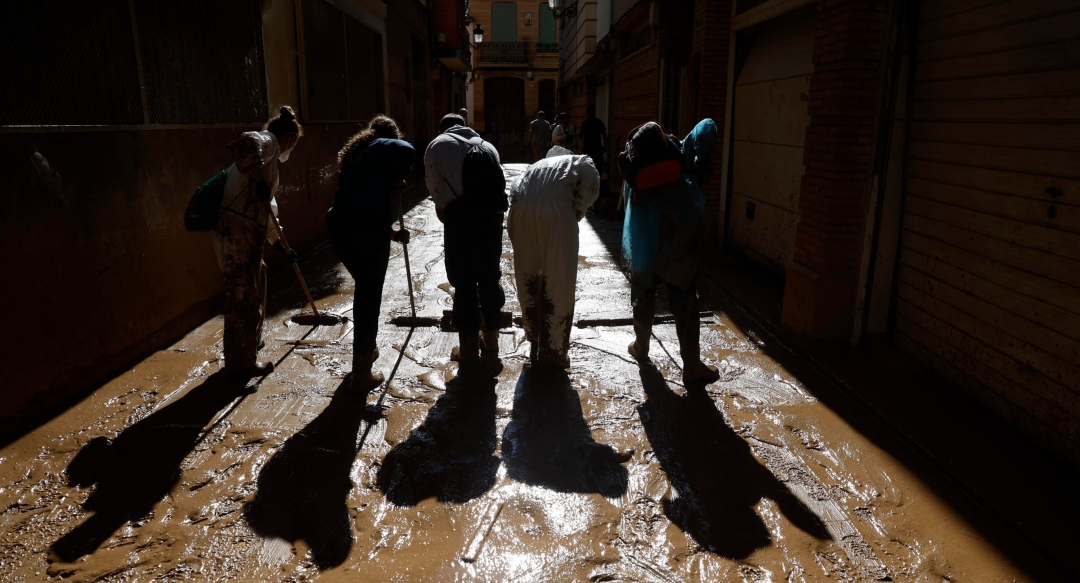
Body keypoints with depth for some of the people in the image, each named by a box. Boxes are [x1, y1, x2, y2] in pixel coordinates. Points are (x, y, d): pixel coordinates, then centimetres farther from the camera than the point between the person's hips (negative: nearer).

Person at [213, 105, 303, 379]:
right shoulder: (268, 141, -4)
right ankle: (242, 364, 8)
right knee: (242, 295, -2)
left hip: (246, 234, 10)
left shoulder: (267, 154, 25)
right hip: (238, 233, -10)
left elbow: (268, 206, 32)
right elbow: (245, 142, -32)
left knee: (254, 287, 25)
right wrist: (258, 179, -23)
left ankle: (252, 341, 43)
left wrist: (280, 244, 36)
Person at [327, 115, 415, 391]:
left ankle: (366, 350, 45)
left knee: (364, 288, 27)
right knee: (370, 295, 4)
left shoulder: (356, 153, 30)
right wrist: (395, 181, 4)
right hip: (366, 231, -7)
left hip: (339, 227, 7)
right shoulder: (385, 147, 9)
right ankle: (362, 373, 12)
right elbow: (407, 151, -16)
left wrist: (393, 233, 40)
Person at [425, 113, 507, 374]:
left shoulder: (437, 145, 16)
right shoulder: (486, 145, 25)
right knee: (489, 277, 14)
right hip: (492, 208, 3)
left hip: (460, 211, -3)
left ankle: (469, 350, 16)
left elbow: (434, 186, 10)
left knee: (464, 281, 7)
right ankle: (491, 346, 22)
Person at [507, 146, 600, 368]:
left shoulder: (537, 166, 39)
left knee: (528, 281, 19)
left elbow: (516, 190, 24)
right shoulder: (582, 163, 27)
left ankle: (535, 348, 33)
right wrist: (576, 215, 11)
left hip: (522, 212, 5)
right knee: (558, 284, 8)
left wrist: (513, 229, 23)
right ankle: (554, 353, 16)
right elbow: (590, 189, 4)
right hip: (556, 211, -4)